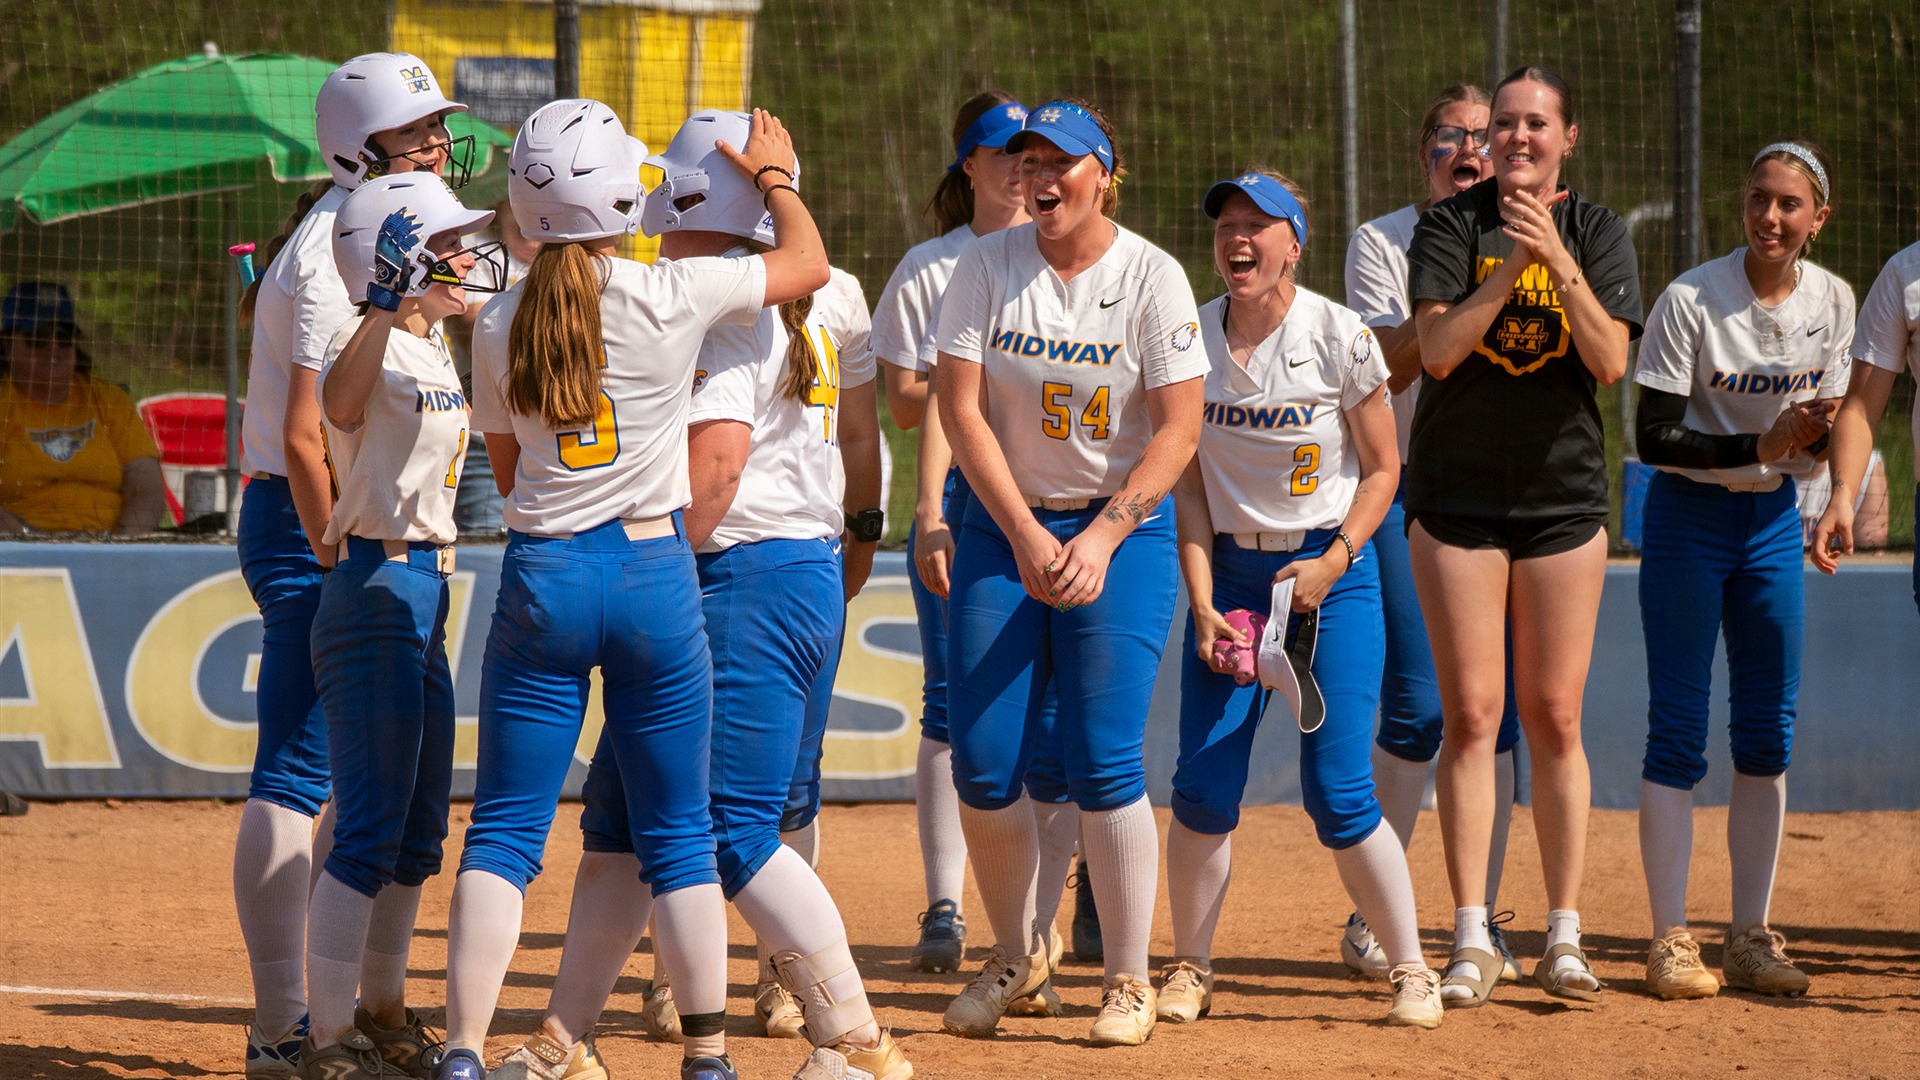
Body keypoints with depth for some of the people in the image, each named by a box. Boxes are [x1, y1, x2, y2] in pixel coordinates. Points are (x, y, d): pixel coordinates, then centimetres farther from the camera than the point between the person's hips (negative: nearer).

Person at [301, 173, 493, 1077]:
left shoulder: (433, 347, 13)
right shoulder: (365, 344, -15)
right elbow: (341, 406, -39)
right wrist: (387, 305, -50)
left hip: (425, 593, 10)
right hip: (374, 588, -10)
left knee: (419, 830, 16)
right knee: (372, 827, -10)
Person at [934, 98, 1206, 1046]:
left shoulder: (1152, 277, -8)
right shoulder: (987, 266, -3)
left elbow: (1178, 429, -9)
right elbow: (960, 408, -5)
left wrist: (1101, 539, -17)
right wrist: (1025, 538, -13)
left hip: (1122, 527, -2)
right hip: (1002, 524, 3)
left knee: (1102, 761, -10)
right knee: (982, 764, -2)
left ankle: (1128, 980, 0)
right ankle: (1015, 955, 18)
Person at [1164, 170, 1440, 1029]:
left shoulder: (1338, 337, -9)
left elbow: (1382, 468, -2)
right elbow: (1187, 483, 4)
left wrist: (1335, 561, -15)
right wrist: (1201, 602, -5)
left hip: (1331, 570, -3)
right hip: (1229, 571, 3)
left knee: (1337, 790, -9)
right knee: (1202, 787, -3)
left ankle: (1410, 968, 5)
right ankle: (1190, 967, 13)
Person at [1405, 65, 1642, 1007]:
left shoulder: (1597, 233, 3)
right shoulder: (1452, 227, -1)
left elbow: (1610, 362, -10)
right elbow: (1437, 350, -13)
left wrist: (1559, 261, -20)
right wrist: (1509, 269, -21)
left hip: (1563, 495, 1)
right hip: (1458, 496, -1)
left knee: (1554, 718, 2)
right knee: (1471, 715, -5)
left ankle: (1563, 937, 7)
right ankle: (1472, 939, -3)